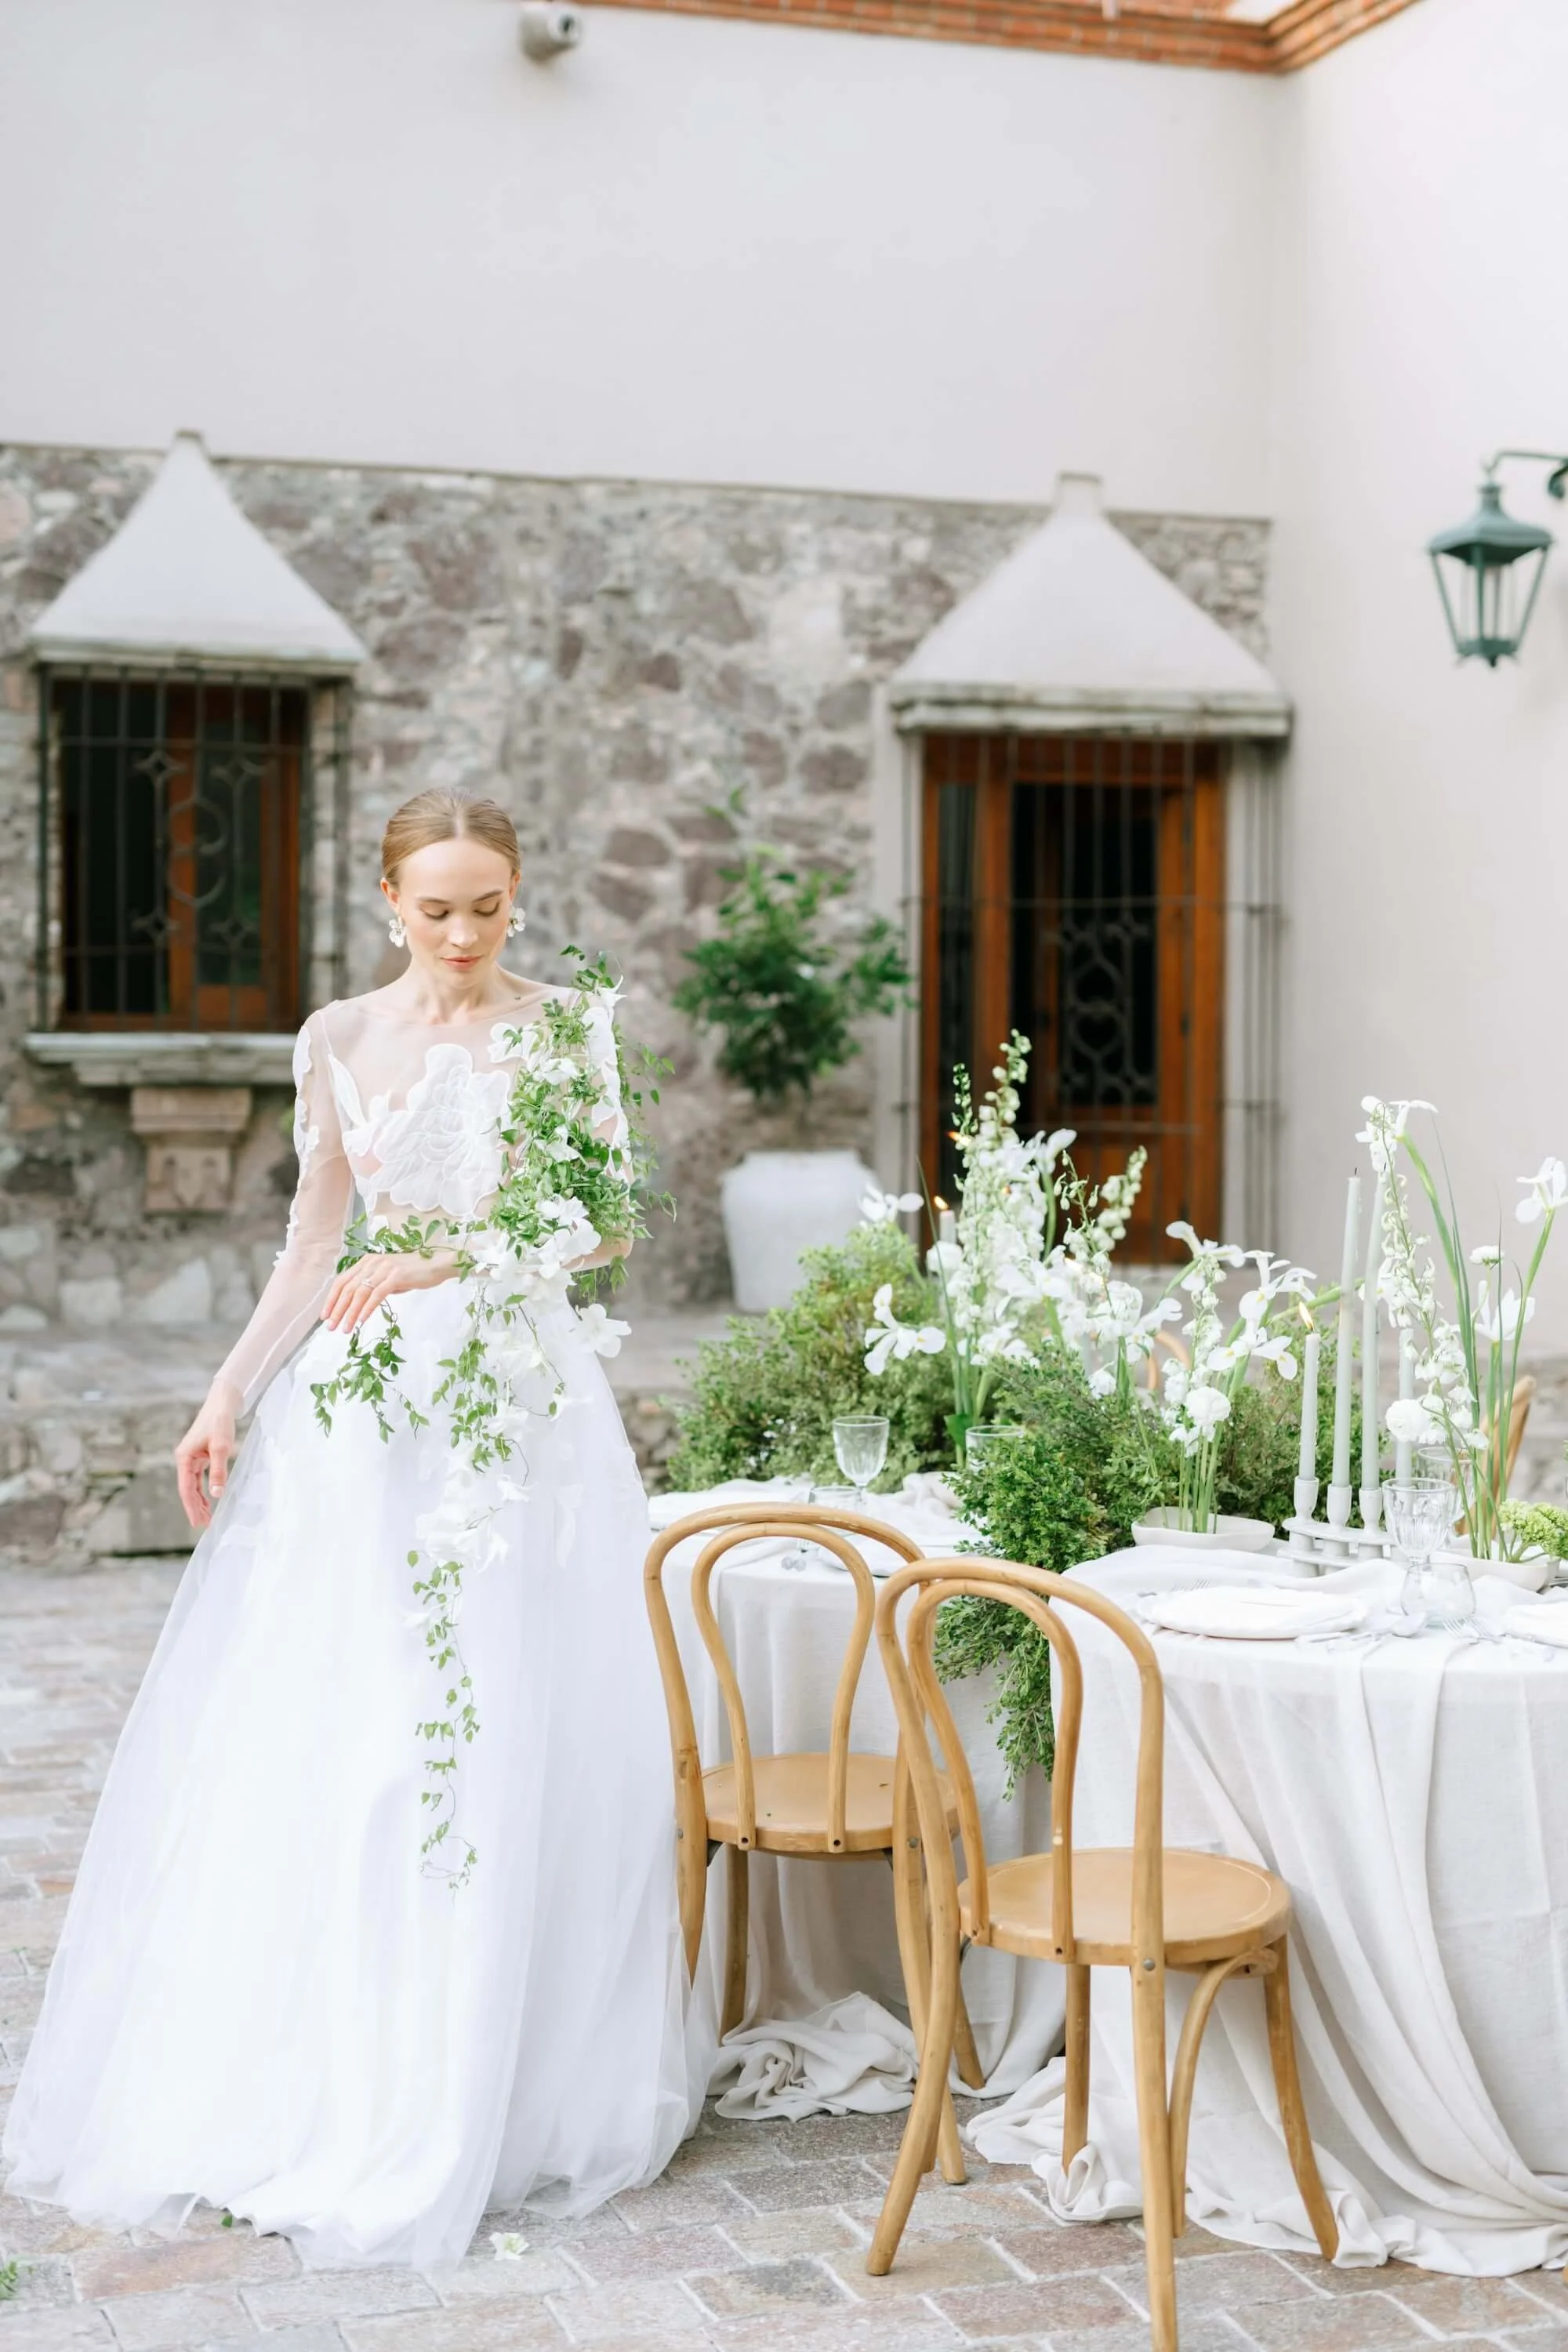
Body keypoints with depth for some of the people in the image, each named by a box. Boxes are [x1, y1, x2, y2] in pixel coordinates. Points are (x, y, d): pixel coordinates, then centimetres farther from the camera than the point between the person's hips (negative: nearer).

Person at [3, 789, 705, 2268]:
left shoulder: (565, 1030, 2)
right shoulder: (341, 1042, 7)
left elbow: (609, 1224, 0)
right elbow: (314, 1241, 12)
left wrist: (447, 1260, -10)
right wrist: (229, 1396, 5)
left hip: (516, 1402, -1)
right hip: (363, 1405, 2)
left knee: (502, 1734, 0)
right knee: (319, 1732, 0)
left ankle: (464, 2102, 12)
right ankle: (297, 2078, 13)